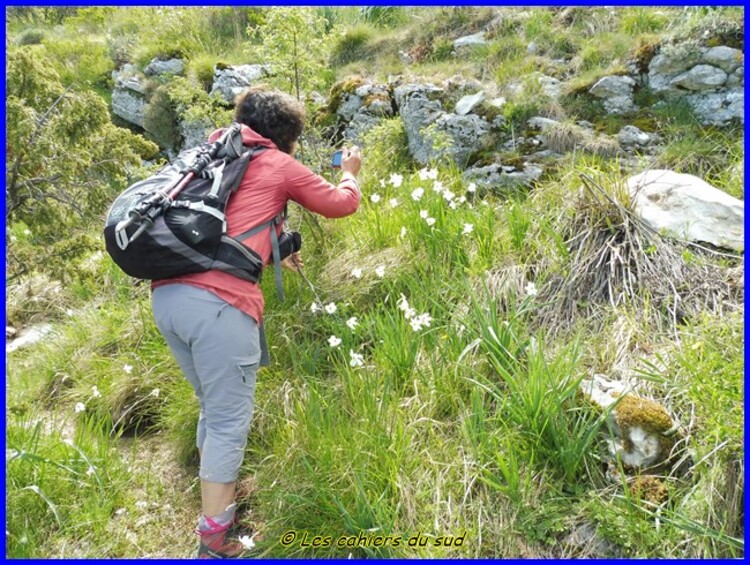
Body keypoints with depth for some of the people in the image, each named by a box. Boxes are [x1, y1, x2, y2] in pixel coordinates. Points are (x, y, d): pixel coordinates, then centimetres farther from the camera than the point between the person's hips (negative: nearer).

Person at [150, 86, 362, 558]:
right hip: (217, 302, -8)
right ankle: (214, 544, 12)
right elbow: (341, 204, 21)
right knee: (229, 420, 4)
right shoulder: (280, 165, 9)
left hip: (166, 296, 8)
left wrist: (274, 251, 49)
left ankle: (218, 497, 37)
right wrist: (351, 173, 41)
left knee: (213, 408, 23)